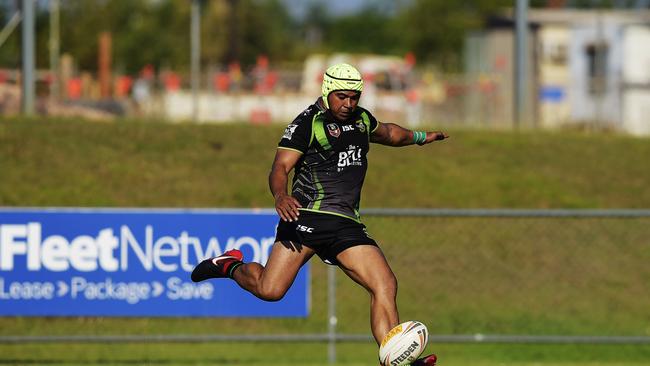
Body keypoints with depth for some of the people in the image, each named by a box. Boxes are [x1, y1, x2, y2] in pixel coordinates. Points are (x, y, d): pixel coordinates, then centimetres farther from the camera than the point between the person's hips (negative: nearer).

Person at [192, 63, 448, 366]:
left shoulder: (361, 118, 17)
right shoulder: (308, 122, -5)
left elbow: (385, 132, 42)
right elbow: (280, 167, -14)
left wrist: (420, 137, 54)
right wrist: (281, 196, -34)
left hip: (346, 224, 6)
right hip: (308, 214, -6)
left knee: (385, 285, -13)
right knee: (269, 290, -15)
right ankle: (232, 265, 17)